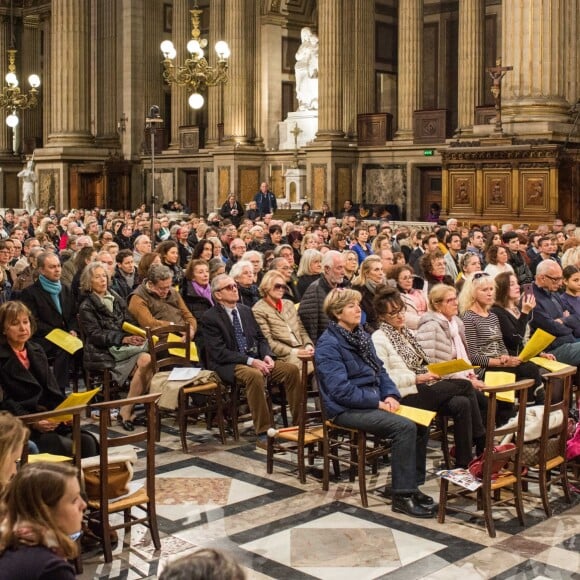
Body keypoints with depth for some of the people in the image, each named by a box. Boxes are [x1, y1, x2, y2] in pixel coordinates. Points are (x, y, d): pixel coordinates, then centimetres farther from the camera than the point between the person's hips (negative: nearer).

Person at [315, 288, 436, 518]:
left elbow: (379, 370, 16)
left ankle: (413, 484, 2)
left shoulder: (362, 336, 14)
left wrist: (390, 395, -4)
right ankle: (402, 496, -18)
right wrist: (378, 403, -19)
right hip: (346, 409, -8)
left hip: (372, 401, 8)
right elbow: (341, 390, -20)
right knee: (404, 427, -25)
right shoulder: (328, 344, -13)